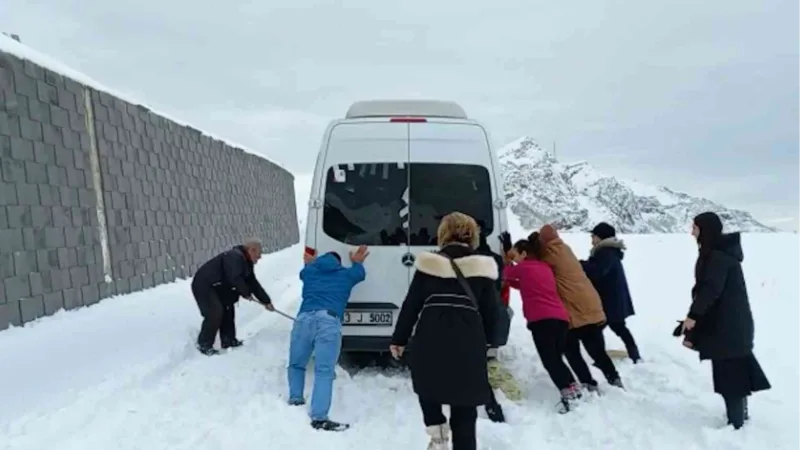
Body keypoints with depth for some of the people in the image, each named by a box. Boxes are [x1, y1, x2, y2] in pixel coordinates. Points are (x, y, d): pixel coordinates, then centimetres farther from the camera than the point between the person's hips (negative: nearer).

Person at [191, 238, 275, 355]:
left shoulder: (246, 262, 9)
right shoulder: (234, 257, -24)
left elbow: (253, 283, 12)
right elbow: (235, 279, -35)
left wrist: (266, 301, 10)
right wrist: (246, 293, -19)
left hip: (217, 287, 11)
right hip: (203, 285, -11)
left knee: (228, 310, 13)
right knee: (215, 312, -17)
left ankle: (228, 340, 23)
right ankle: (204, 344, -5)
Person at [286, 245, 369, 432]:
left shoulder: (309, 271, 28)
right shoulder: (347, 274, 26)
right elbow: (360, 273, 48)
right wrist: (357, 262, 68)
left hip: (304, 318, 2)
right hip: (329, 322, -2)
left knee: (296, 365, 23)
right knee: (324, 372, -8)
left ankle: (295, 401, 19)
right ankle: (319, 418, -16)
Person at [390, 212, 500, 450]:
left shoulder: (429, 263, 3)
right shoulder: (483, 267, 4)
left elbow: (411, 305, 4)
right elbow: (491, 312, 8)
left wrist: (399, 339, 15)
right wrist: (486, 340, 26)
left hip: (431, 341, 0)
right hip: (468, 345, 0)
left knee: (428, 388, 28)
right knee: (464, 412, 12)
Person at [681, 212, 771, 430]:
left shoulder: (718, 255, -19)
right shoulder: (720, 251, 12)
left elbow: (711, 288, -25)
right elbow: (708, 286, 17)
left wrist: (693, 314, -22)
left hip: (727, 322, -10)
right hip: (731, 319, 10)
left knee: (728, 371, -3)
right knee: (735, 367, 18)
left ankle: (736, 422, 5)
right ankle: (740, 412, 31)